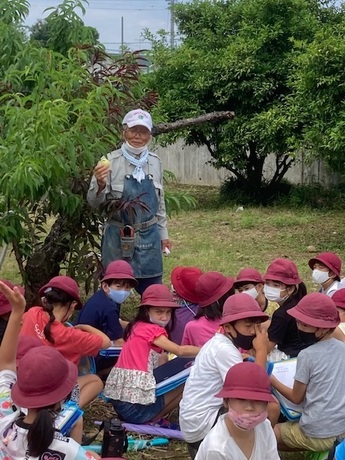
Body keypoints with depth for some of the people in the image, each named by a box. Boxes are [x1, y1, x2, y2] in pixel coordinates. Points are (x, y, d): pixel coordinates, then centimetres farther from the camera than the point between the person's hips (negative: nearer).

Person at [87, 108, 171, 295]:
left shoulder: (155, 162, 5)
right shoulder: (111, 161, -9)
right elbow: (94, 202, -9)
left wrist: (163, 233, 17)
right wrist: (100, 184, -29)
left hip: (149, 236, 4)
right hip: (118, 237, -3)